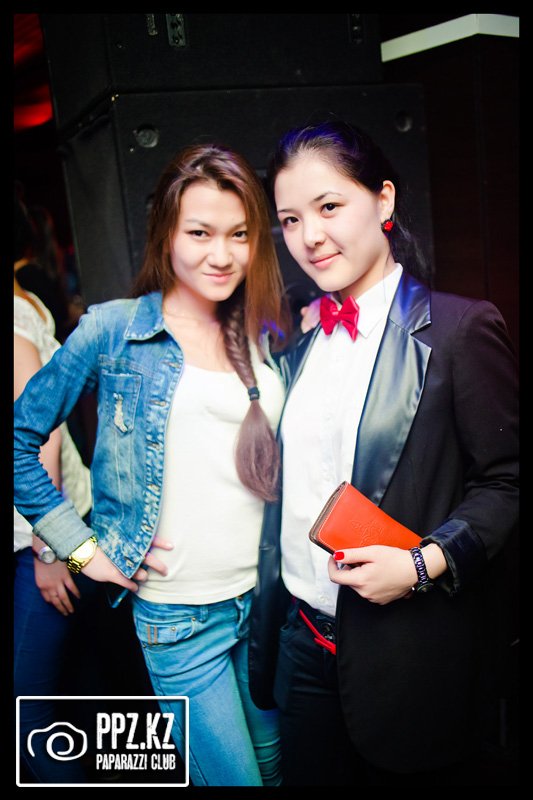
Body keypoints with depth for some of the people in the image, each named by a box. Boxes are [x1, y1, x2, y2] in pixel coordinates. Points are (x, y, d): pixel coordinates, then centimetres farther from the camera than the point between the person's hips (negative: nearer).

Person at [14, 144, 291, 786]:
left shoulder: (265, 337, 5)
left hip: (268, 597, 5)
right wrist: (81, 546, -7)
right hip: (177, 612, -4)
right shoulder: (113, 330, -8)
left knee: (274, 763, 21)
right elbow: (21, 435, -4)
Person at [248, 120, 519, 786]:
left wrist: (427, 562, -22)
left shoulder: (459, 328, -12)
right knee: (307, 773, 20)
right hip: (305, 638, 5)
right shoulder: (301, 344, 6)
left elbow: (507, 480, -10)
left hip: (412, 653, -5)